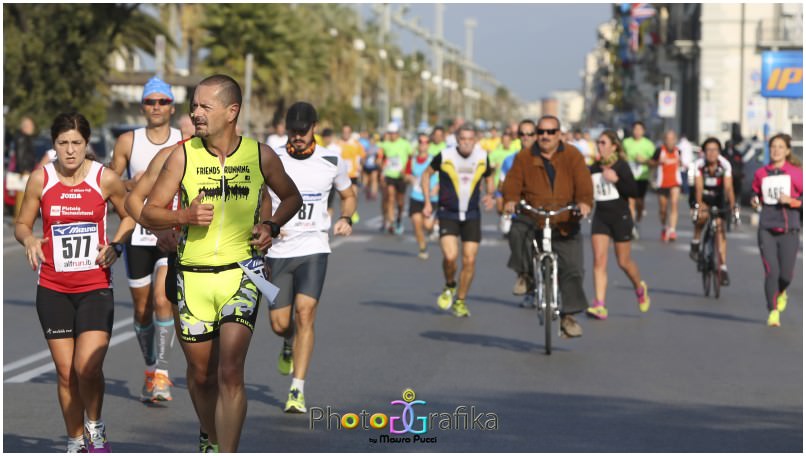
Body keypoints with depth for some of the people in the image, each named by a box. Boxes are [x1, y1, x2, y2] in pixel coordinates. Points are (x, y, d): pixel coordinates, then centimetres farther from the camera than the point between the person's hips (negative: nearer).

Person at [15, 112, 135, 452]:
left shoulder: (105, 179, -3)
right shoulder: (40, 179, -1)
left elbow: (129, 215, 12)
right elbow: (22, 223, 8)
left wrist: (115, 245, -5)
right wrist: (28, 239, -14)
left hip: (96, 287, -2)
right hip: (53, 288, 2)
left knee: (88, 367, -16)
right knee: (65, 372, 3)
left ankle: (95, 427, 10)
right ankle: (76, 443, 20)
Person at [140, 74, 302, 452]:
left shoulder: (261, 155, 1)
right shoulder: (183, 156, -1)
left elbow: (292, 198, 18)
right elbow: (148, 214, 3)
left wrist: (272, 226, -1)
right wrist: (185, 216, -16)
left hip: (241, 274, -1)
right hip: (193, 277, 1)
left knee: (230, 372, -14)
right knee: (201, 375, 11)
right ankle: (212, 439, 37)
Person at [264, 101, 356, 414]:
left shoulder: (332, 162, 1)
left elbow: (348, 195, 18)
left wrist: (345, 218, -2)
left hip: (314, 249, -1)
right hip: (277, 251, 1)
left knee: (304, 314, -17)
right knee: (279, 324, 2)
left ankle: (298, 391, -13)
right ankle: (289, 345, 41)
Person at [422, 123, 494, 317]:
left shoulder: (482, 157, -2)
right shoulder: (444, 156, -10)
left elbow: (489, 178, 16)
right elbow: (426, 174, 5)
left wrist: (489, 195, -4)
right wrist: (427, 202, -1)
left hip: (472, 216, 2)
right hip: (448, 214, -2)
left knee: (469, 260, -3)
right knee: (450, 256, -19)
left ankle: (460, 301, 15)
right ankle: (449, 286, 12)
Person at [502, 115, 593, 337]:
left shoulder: (572, 155, 3)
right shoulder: (524, 158, 5)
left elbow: (583, 182, -8)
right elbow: (513, 182, -4)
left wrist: (584, 202, -27)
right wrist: (510, 200, -24)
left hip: (565, 224, 0)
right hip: (533, 221, 0)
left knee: (572, 270, -3)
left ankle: (568, 315, 10)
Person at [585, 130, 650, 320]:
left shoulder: (621, 166, -9)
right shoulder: (594, 168, 5)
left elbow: (634, 192, -13)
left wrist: (616, 180, -25)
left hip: (620, 217, -4)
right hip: (600, 217, 4)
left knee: (623, 261, 7)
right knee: (599, 260, -8)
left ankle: (640, 288, 37)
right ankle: (600, 305, -12)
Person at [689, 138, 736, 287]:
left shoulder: (725, 165, -22)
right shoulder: (699, 165, -24)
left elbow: (728, 187, -29)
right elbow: (699, 187, -32)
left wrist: (732, 206, -42)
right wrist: (699, 206, -45)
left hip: (718, 199, 1)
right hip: (702, 198, -1)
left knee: (721, 230, -10)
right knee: (702, 215, -34)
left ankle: (723, 269, -9)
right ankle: (695, 243, -8)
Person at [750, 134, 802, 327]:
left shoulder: (796, 173, -1)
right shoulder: (761, 173, 7)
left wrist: (791, 201, -15)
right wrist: (755, 201, 2)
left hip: (789, 229, -1)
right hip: (767, 229, 1)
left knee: (786, 274, 1)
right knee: (771, 271, -9)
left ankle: (781, 293, 37)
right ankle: (773, 312, 1)